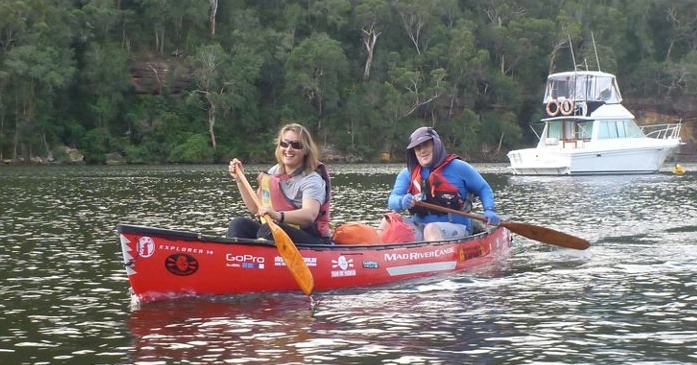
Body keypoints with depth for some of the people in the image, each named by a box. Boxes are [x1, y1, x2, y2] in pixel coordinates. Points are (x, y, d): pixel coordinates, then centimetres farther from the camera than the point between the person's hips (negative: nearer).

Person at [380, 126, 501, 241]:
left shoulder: (458, 167, 4)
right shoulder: (408, 174, 12)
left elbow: (484, 189, 12)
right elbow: (392, 200, 0)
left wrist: (489, 211, -6)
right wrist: (402, 202, -25)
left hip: (454, 229, -4)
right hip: (419, 227, 4)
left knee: (431, 229, -36)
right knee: (388, 220, -19)